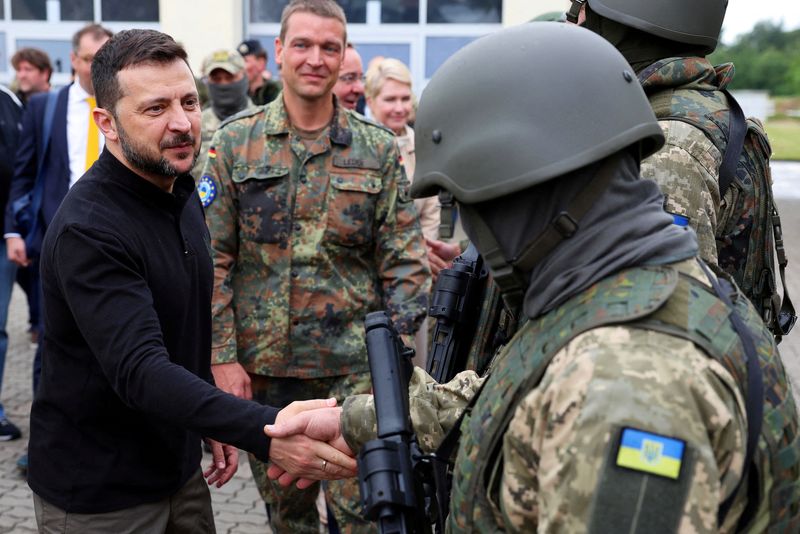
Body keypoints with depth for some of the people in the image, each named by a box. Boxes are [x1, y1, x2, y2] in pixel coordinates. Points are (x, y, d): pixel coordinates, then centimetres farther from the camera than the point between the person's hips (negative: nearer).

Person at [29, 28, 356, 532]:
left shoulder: (183, 193, 3)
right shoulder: (87, 230, -25)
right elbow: (139, 370, -35)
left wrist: (214, 423, 12)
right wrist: (266, 431, -45)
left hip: (179, 468, 8)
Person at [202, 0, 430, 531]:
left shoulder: (379, 150, 0)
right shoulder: (235, 142, 0)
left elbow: (404, 264, 1)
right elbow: (214, 259, -1)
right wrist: (223, 356, -6)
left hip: (353, 367, -1)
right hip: (262, 366, 1)